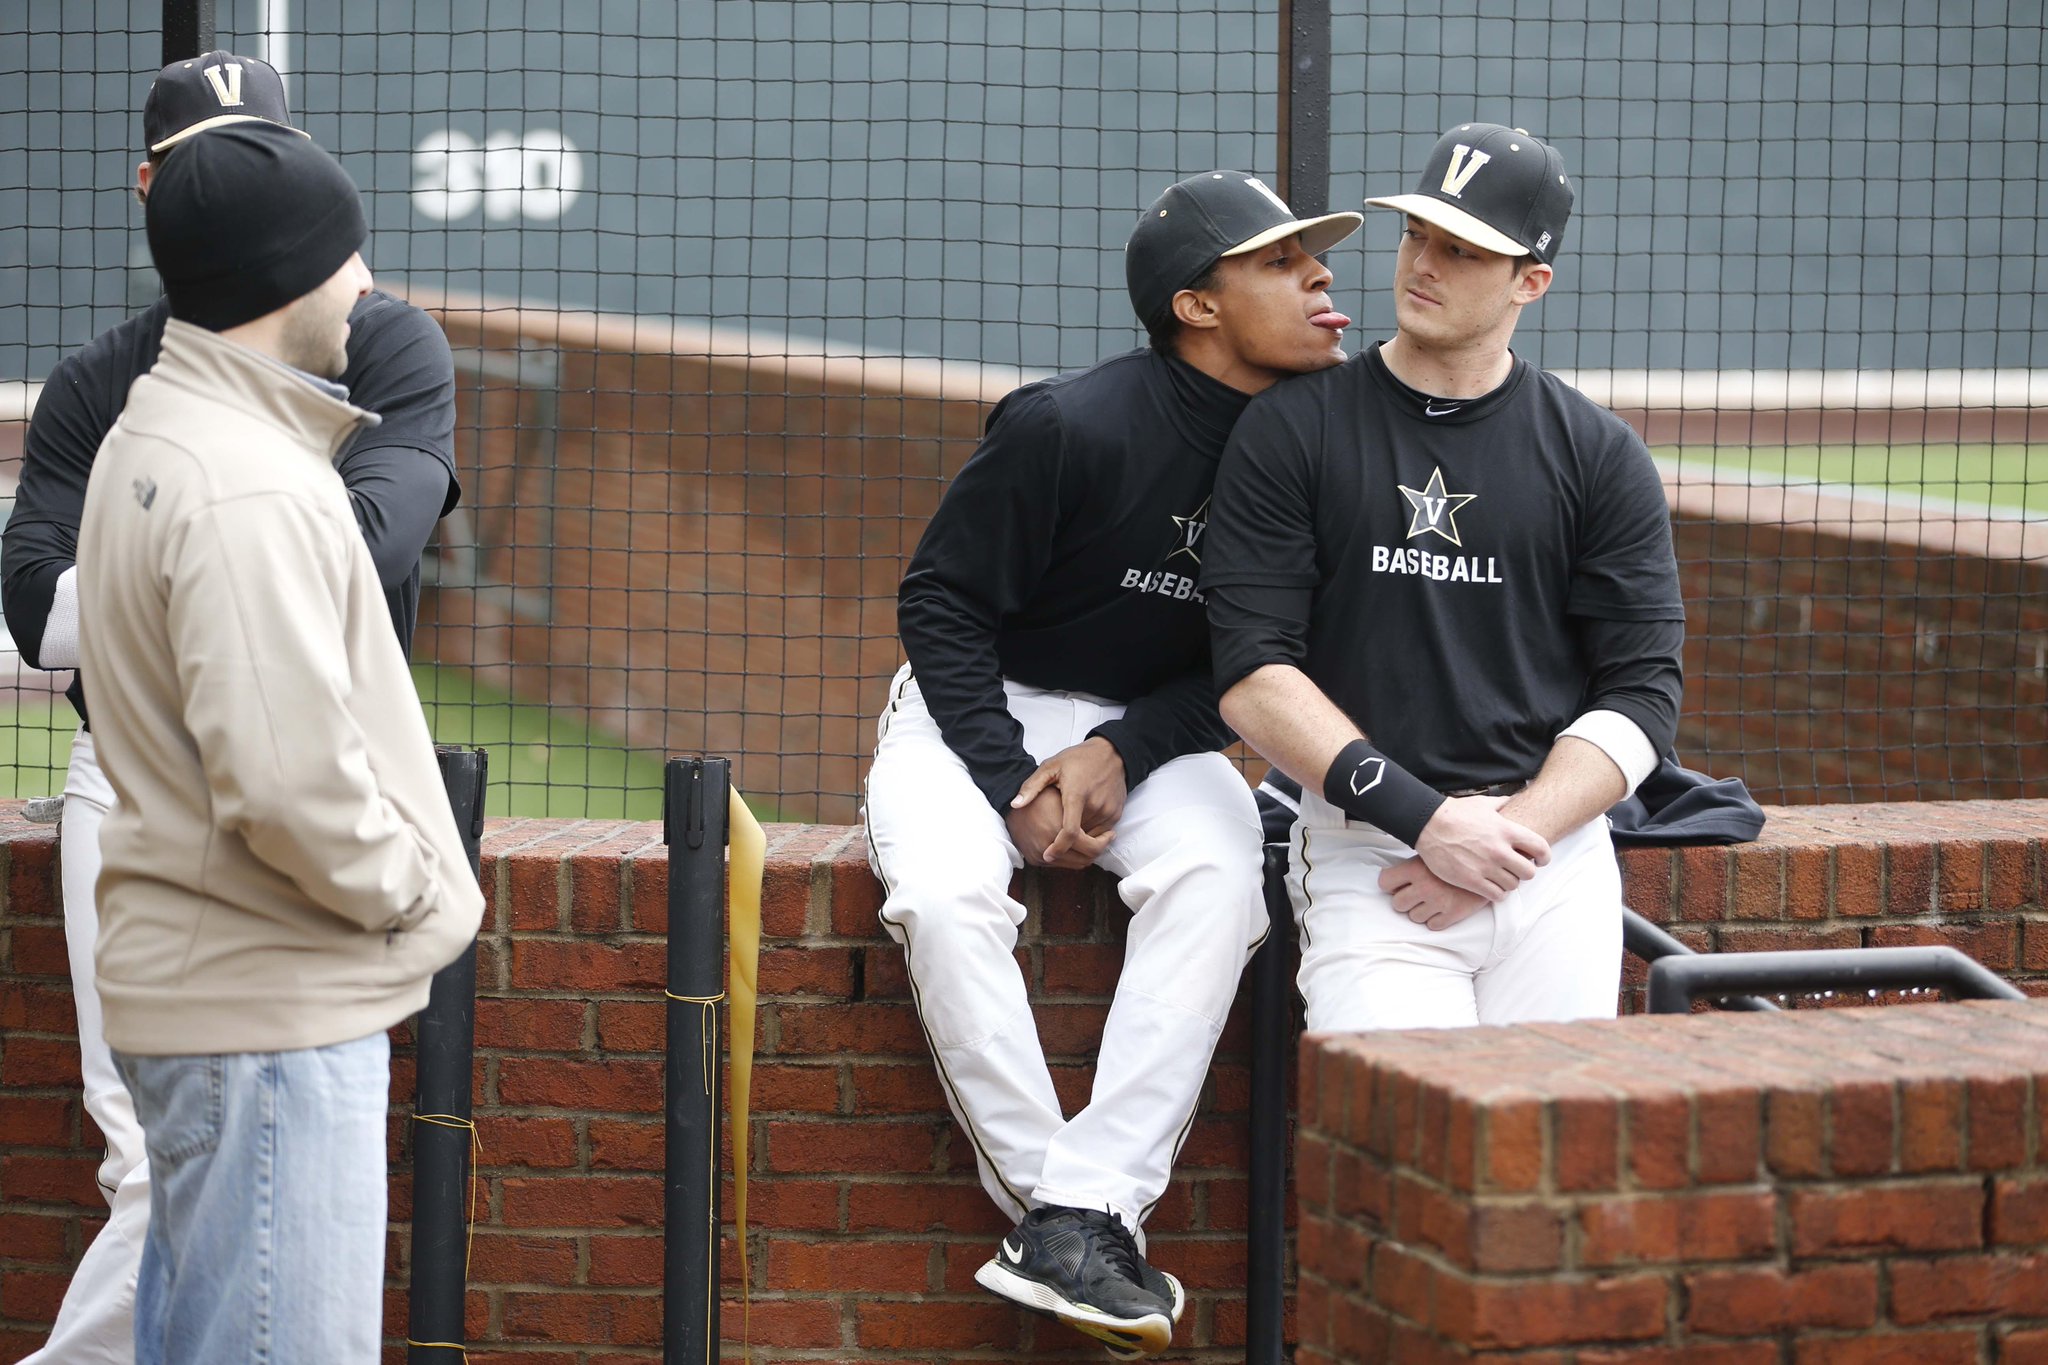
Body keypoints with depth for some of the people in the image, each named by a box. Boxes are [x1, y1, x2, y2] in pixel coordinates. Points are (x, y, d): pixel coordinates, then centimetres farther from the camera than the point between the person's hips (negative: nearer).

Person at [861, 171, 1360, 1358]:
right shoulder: (1069, 427, -19)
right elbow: (942, 602, -11)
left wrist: (1122, 753, -15)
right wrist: (1018, 793, -18)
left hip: (1153, 730, 3)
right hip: (977, 713, -3)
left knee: (1217, 873, -30)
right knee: (946, 892, -34)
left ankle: (1084, 1218, -33)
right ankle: (1053, 1210, -24)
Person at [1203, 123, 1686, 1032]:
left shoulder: (1600, 456, 9)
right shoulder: (1292, 429, 5)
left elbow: (1642, 694, 4)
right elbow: (1253, 678, -3)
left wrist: (1509, 831, -11)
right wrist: (1425, 818, -13)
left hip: (1557, 851, 2)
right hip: (1365, 857, -2)